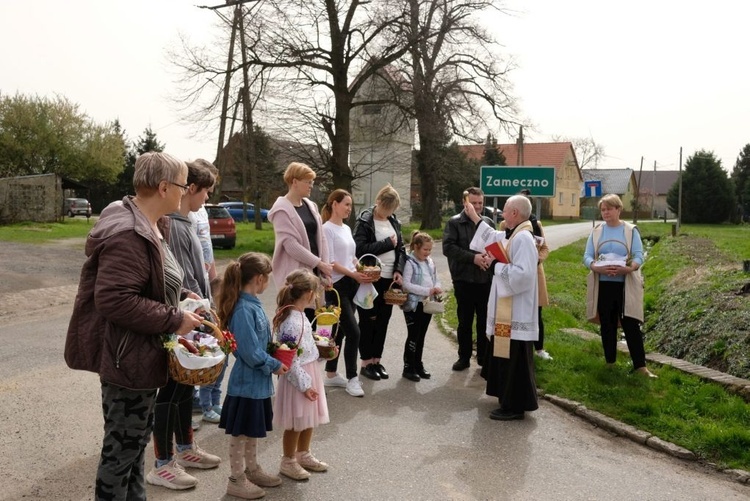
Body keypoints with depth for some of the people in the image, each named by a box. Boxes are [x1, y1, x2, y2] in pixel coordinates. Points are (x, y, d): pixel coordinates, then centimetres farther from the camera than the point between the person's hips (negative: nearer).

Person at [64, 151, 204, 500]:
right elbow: (113, 299, -31)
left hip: (139, 352, 10)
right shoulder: (128, 235, -25)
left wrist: (179, 297, 7)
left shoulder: (151, 225, 8)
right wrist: (174, 320, -25)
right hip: (126, 355, -10)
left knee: (137, 436, 22)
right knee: (123, 444, 4)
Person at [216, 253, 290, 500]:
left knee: (252, 430, 22)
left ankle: (252, 470, 38)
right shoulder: (244, 309, -26)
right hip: (247, 381, -9)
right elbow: (251, 353, -25)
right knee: (241, 432, 7)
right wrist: (275, 365, -13)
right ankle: (236, 480, 22)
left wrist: (274, 360, 3)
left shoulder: (253, 303, 3)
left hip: (257, 380, 9)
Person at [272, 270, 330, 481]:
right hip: (299, 378, -9)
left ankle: (303, 455, 39)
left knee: (309, 419, 22)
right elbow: (291, 360, -24)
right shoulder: (292, 322, -26)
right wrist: (305, 385, -20)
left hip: (309, 372, 9)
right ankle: (288, 462, 25)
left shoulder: (299, 314, 3)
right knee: (296, 423, 7)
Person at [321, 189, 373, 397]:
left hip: (351, 284, 8)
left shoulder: (347, 229, 15)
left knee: (341, 331, 12)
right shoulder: (327, 229, -10)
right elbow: (330, 262, -16)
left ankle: (331, 374, 22)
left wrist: (362, 271, 2)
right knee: (353, 332, -10)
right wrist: (353, 274, -23)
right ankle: (352, 378, 1)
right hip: (336, 286, -8)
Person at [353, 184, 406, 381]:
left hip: (389, 279, 6)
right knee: (368, 320, 4)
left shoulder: (394, 221, 11)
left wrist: (399, 270, -3)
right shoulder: (364, 221, -8)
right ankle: (366, 363, 14)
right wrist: (387, 243, -14)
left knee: (383, 320, 10)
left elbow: (401, 248, 13)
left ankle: (376, 360, 21)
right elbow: (360, 248, -19)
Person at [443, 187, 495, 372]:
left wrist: (491, 257, -11)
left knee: (485, 320, 9)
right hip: (463, 278, -3)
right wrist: (473, 257, -19)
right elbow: (448, 247, -13)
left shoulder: (489, 223, 10)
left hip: (486, 278, 3)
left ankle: (484, 356, 22)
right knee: (465, 320, 7)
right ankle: (464, 357, 18)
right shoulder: (454, 223, -2)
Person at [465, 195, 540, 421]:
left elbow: (523, 274, -29)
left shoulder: (523, 238, -20)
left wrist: (497, 265, -16)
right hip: (508, 309, 11)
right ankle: (510, 399, 30)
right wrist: (474, 217, 37)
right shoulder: (513, 235, 11)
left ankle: (515, 406, 6)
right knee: (506, 357, 18)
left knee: (513, 359, -3)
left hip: (515, 311, -11)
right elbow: (492, 237, 31)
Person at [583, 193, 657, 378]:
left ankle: (640, 366, 0)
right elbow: (587, 257, 0)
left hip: (625, 285, -2)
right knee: (607, 325, 9)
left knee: (631, 325, -4)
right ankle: (610, 362, 21)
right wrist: (597, 268, -21)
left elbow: (639, 256, -7)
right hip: (603, 285, 2)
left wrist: (628, 268, -27)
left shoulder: (631, 230, 1)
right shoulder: (596, 231, 6)